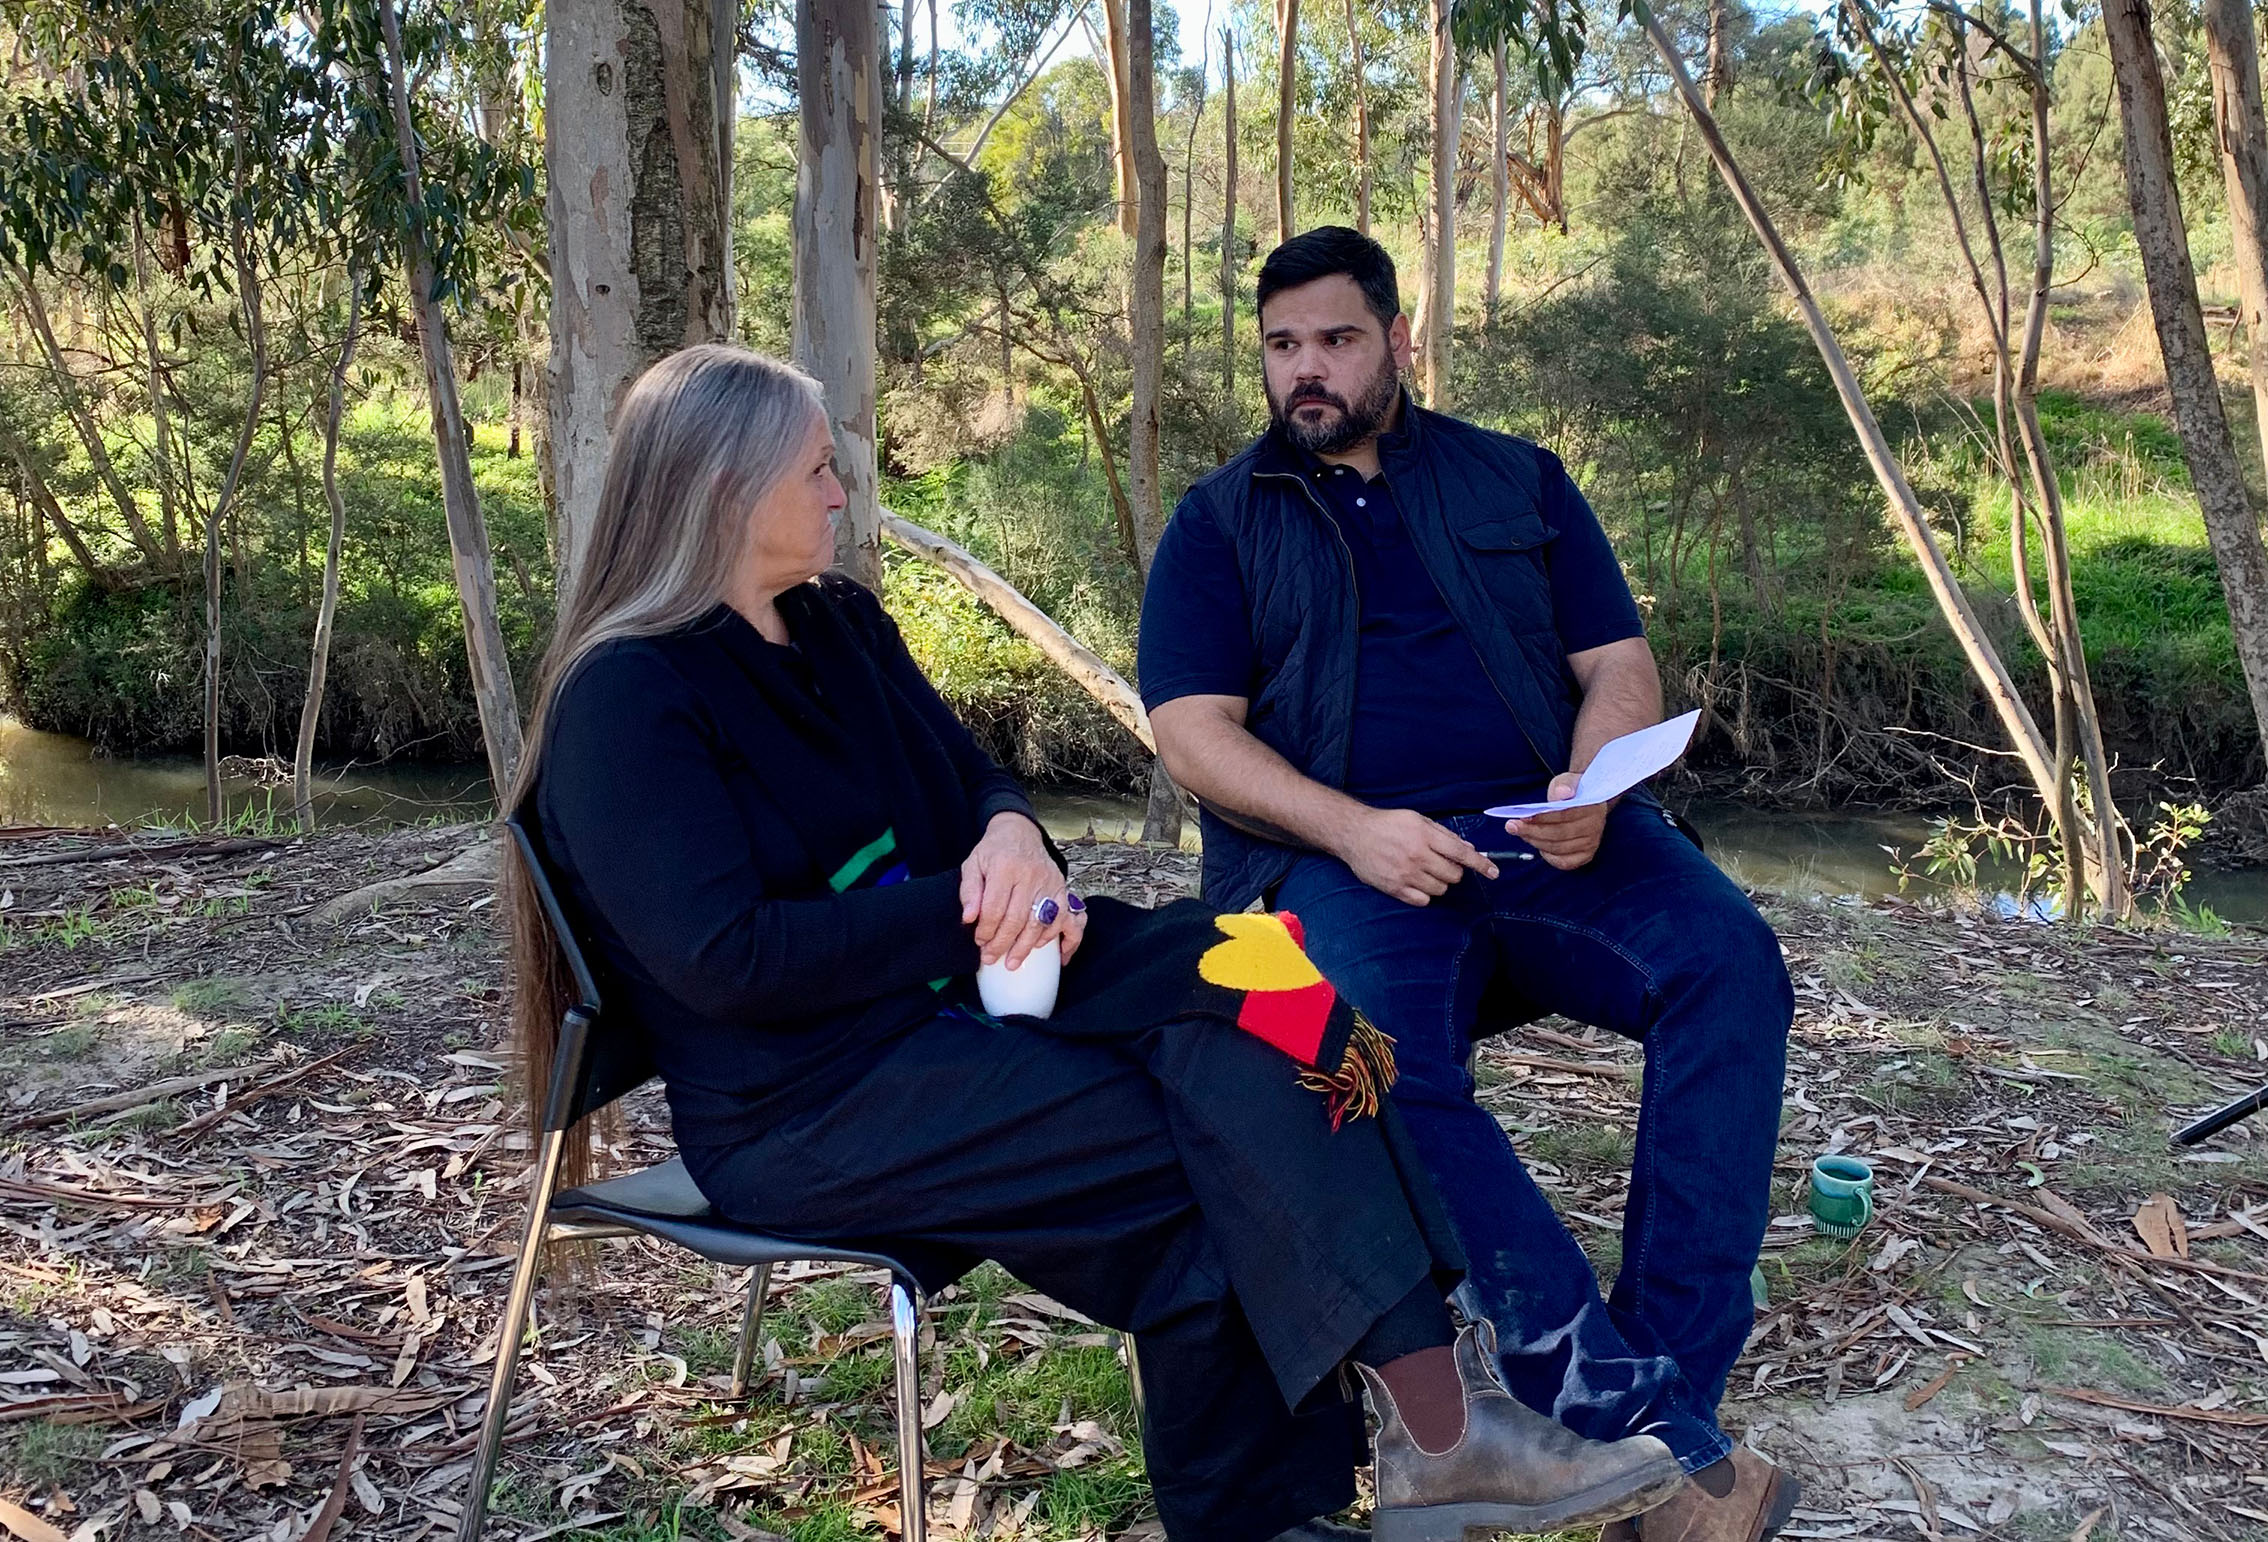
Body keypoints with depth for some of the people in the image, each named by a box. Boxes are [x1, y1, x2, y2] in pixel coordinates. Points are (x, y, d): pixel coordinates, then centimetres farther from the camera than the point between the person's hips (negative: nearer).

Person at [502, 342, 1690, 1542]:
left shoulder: (838, 625, 12)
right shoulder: (628, 700, -13)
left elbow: (971, 779, 16)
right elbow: (729, 960, -21)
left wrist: (1012, 837, -10)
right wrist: (968, 904, -17)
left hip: (949, 988, 7)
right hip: (810, 1103, -7)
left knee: (1238, 1028, -18)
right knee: (1200, 1147, -21)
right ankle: (1442, 1433, -12)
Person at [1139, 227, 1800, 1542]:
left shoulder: (1519, 481, 18)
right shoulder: (1219, 523, 12)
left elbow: (1620, 662, 12)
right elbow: (1194, 729, 1)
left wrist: (1590, 789, -12)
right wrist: (1354, 832, -17)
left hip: (1544, 835, 3)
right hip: (1339, 855, -2)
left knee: (1725, 956, -27)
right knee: (1376, 1057, -34)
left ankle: (1676, 1375, -22)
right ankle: (1632, 1409, -28)